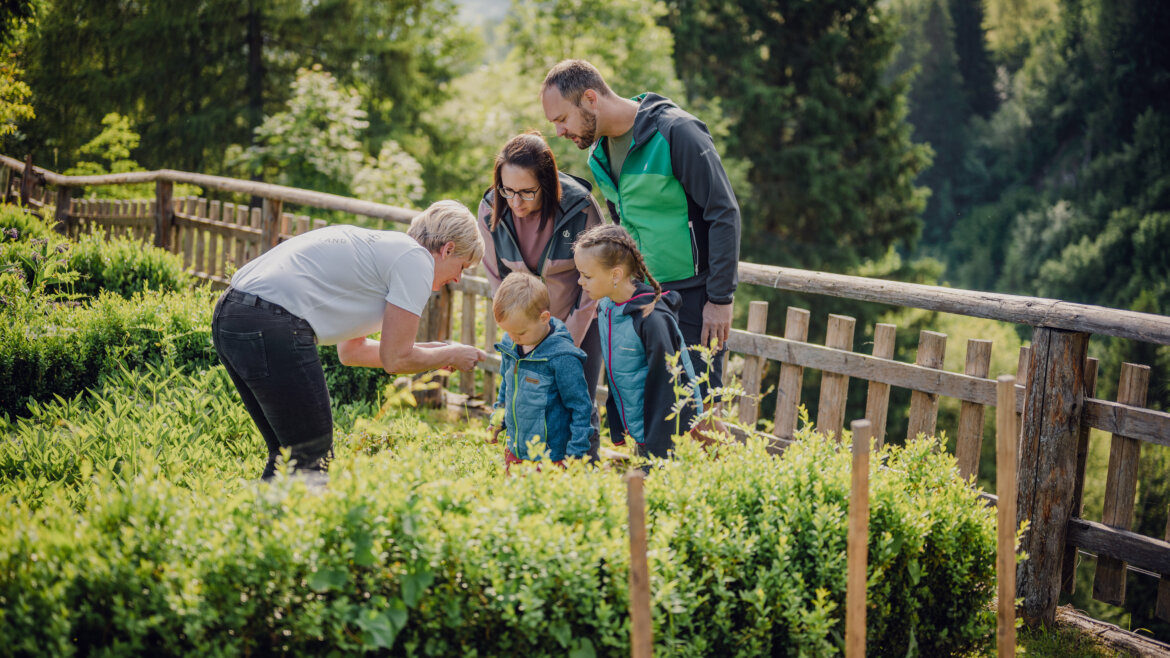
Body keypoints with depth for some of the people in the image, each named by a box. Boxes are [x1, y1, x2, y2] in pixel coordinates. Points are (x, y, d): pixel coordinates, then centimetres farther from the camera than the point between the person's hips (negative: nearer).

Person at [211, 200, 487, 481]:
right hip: (271, 327, -10)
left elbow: (351, 350, 32)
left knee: (287, 455, 18)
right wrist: (450, 356, 17)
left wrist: (431, 351, 37)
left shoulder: (380, 245, 27)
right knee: (311, 461, -2)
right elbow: (396, 360, -1)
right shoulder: (416, 259, 0)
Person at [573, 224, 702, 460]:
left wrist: (657, 452, -16)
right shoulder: (605, 308, 2)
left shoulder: (653, 319, -23)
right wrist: (618, 434, 13)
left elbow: (664, 390, -19)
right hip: (635, 434, 7)